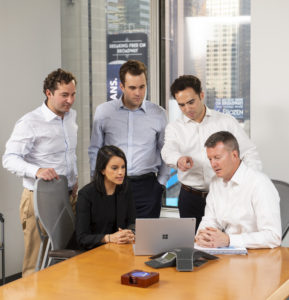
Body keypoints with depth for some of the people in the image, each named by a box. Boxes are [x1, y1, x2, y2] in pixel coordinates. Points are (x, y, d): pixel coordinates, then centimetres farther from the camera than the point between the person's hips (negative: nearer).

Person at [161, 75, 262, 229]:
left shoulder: (227, 122, 8)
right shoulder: (174, 128, 9)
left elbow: (249, 154, 6)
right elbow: (169, 150, -12)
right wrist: (179, 159, -36)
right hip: (191, 199, 1)